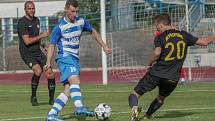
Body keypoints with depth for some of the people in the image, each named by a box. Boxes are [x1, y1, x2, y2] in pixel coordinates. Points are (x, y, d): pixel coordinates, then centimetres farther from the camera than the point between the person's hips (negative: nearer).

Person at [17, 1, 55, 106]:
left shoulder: (36, 20, 13)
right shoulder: (22, 22, -12)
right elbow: (27, 41, -19)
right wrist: (42, 36, -15)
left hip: (37, 51, 7)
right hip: (27, 53, -7)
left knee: (50, 74, -6)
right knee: (38, 70, -29)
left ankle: (51, 99, 11)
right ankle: (33, 97, -11)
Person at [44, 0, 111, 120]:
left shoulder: (81, 22, 9)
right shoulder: (60, 27, -8)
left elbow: (93, 31, 25)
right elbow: (52, 45, -4)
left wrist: (104, 46, 22)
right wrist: (48, 63, -14)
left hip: (75, 59, 7)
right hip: (65, 57, -7)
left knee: (68, 90, -4)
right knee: (75, 80, -31)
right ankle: (79, 108, -49)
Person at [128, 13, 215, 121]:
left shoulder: (160, 38, -6)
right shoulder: (184, 36, 6)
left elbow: (157, 53, -24)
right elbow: (204, 42, 11)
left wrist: (149, 64, -6)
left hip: (155, 74, -4)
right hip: (173, 78, 4)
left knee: (135, 94, 5)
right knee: (161, 98, 31)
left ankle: (134, 107, -24)